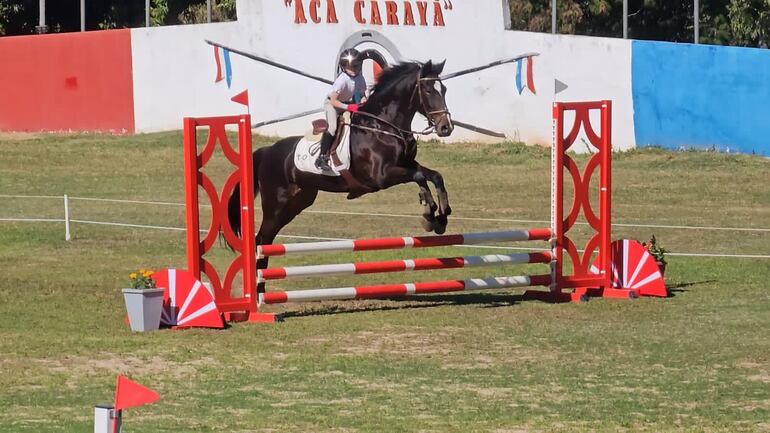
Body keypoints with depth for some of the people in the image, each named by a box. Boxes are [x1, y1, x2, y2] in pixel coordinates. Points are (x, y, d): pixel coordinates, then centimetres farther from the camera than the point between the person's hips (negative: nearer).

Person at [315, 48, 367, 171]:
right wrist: (349, 107, -34)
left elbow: (362, 94, 4)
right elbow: (333, 101, -28)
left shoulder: (360, 79, -11)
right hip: (332, 104, -7)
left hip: (350, 103, 7)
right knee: (332, 128, -25)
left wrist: (363, 99, -19)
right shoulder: (342, 80, -31)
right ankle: (322, 157, -23)